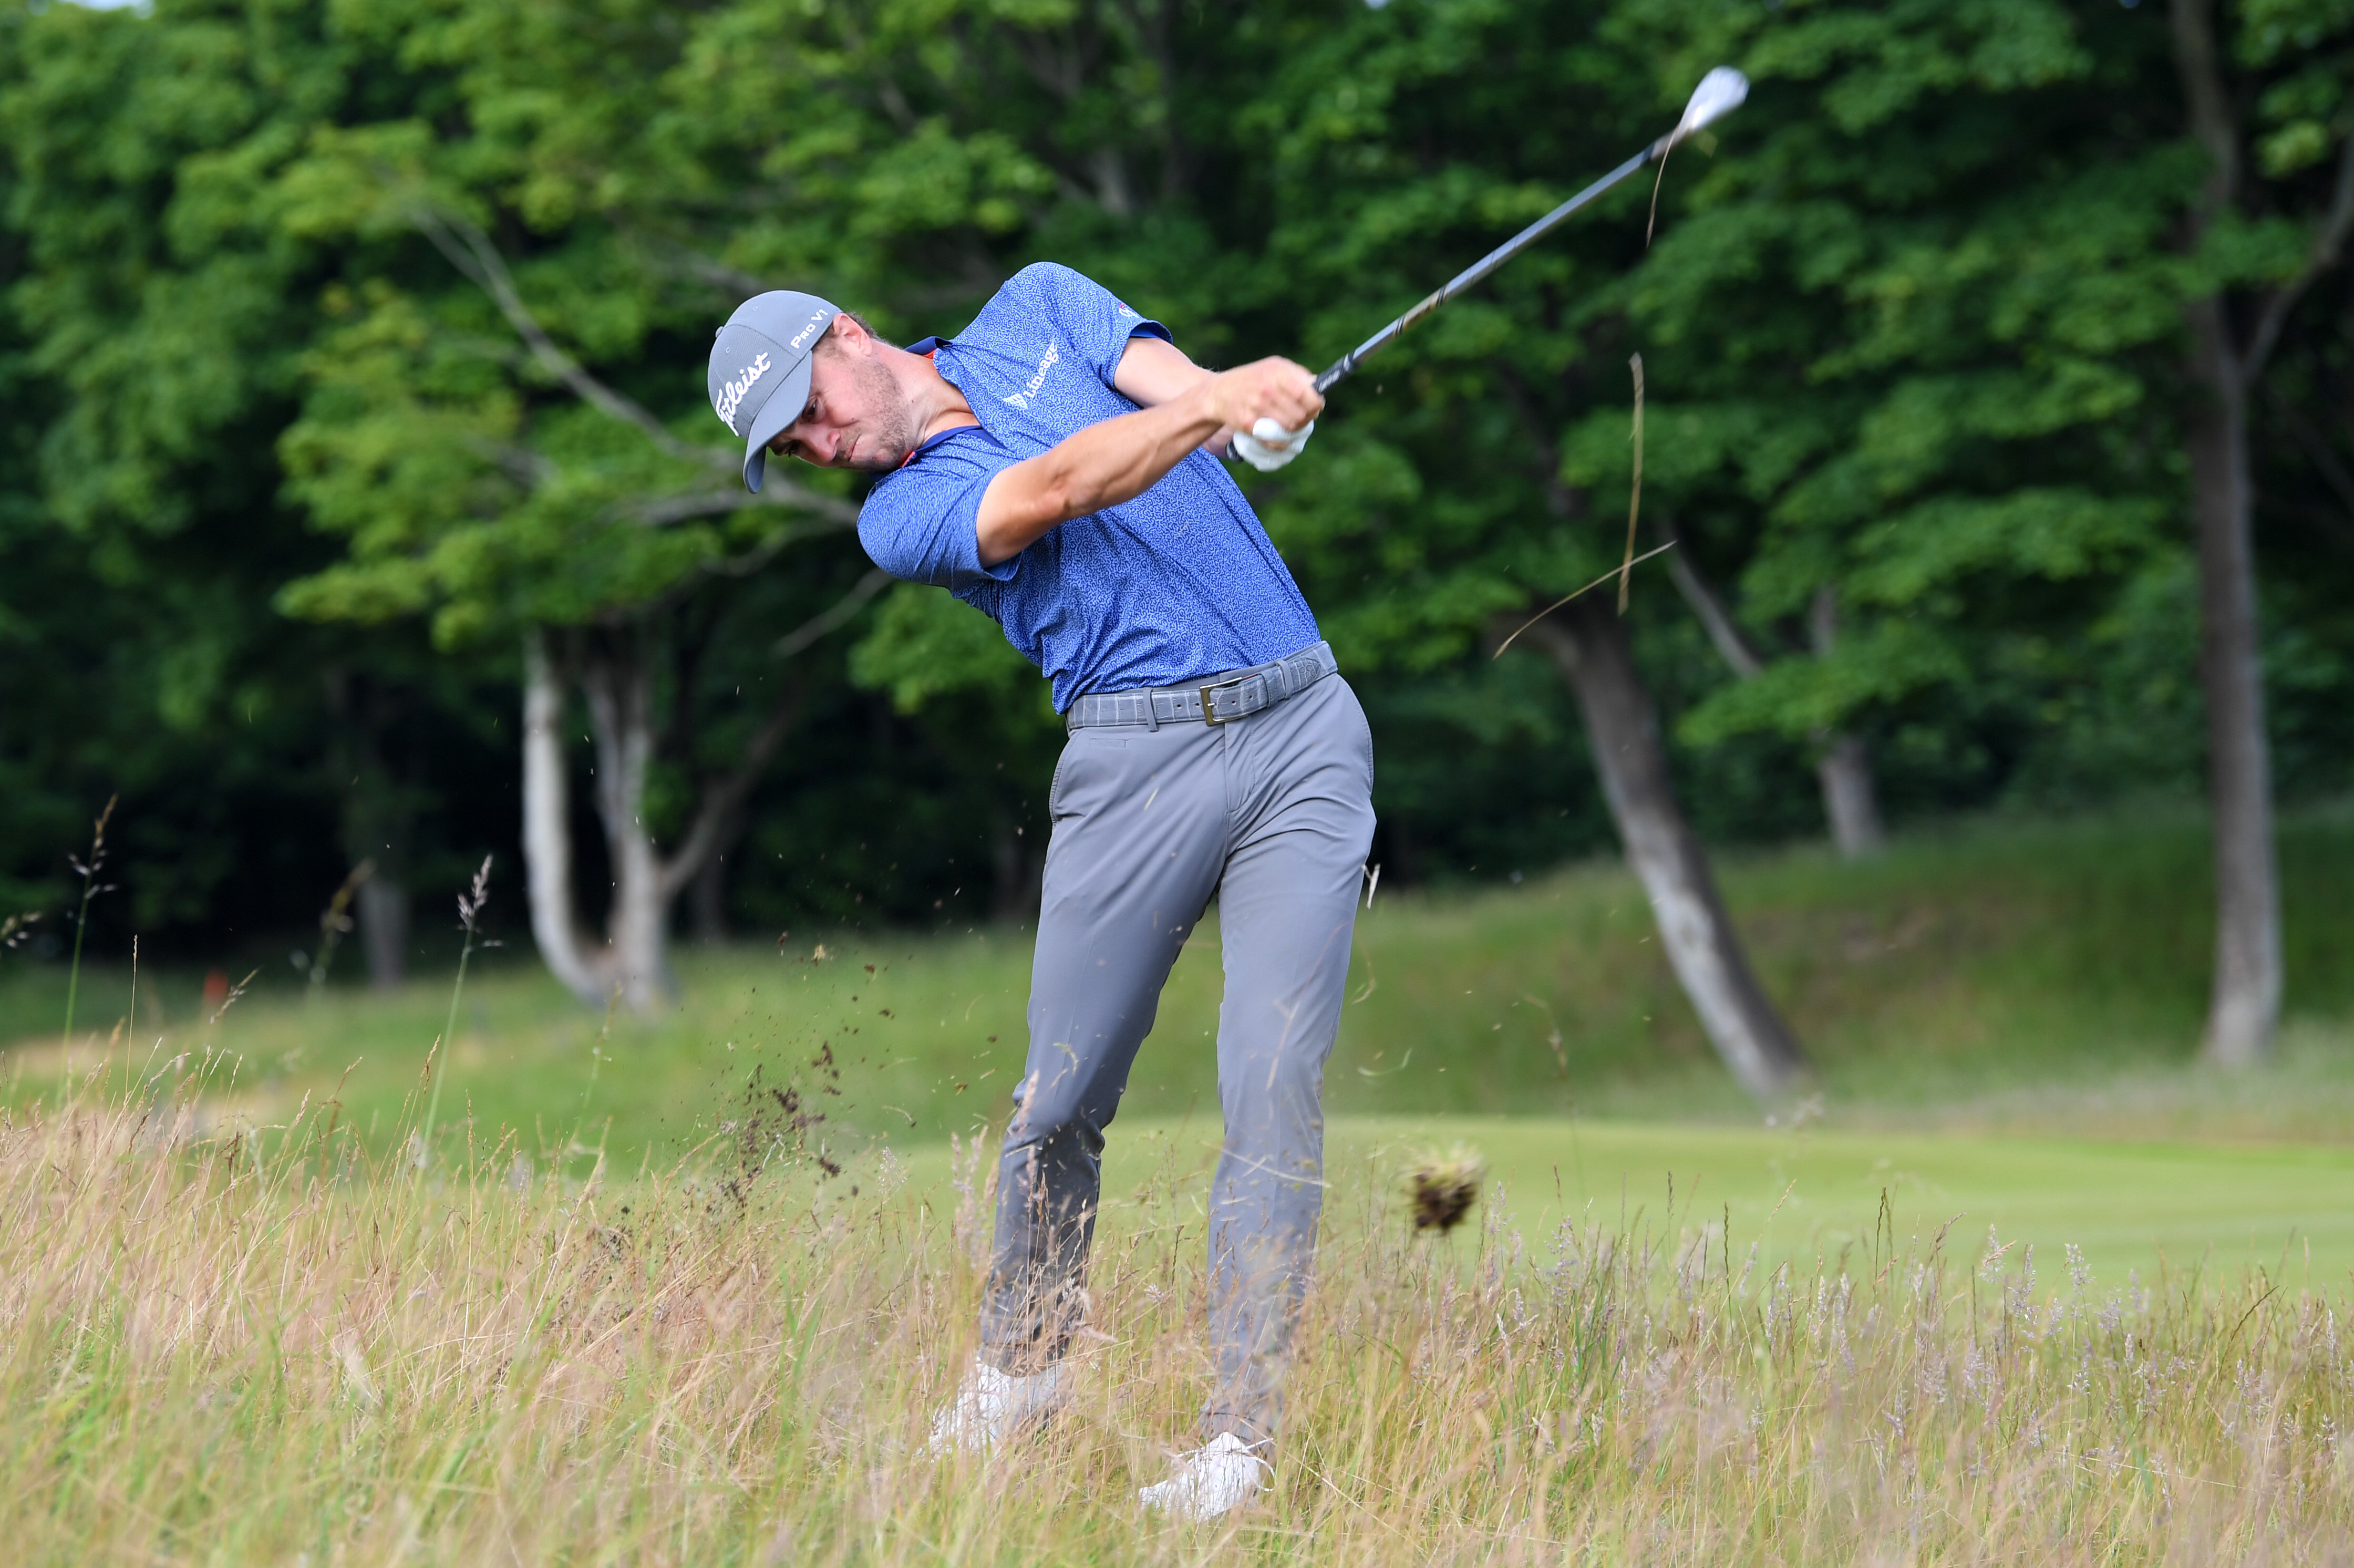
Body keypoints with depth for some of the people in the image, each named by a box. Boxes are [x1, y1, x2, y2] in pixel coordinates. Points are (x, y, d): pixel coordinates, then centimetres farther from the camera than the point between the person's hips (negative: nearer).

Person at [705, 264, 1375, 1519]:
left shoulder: (1036, 307, 15)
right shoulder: (901, 516, 3)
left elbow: (1168, 378, -4)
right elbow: (1056, 489, -15)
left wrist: (1236, 397, -28)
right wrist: (1210, 415, -30)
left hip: (1303, 728, 0)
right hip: (1137, 751, 0)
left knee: (1273, 1085, -11)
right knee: (1061, 1103, 1)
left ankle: (1239, 1438, -10)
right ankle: (1019, 1365, 26)